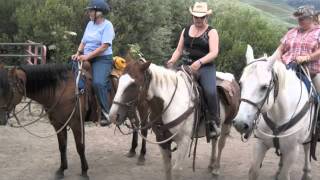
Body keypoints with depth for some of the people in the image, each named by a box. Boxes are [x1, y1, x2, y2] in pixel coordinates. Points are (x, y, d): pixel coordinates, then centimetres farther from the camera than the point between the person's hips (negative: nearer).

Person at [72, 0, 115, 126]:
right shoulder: (90, 24, 13)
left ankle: (106, 114, -22)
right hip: (87, 59, 8)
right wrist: (78, 53, -2)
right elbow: (83, 42, 17)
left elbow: (104, 46, -18)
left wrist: (87, 56, -23)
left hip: (102, 59, -8)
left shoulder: (107, 25, -10)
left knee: (98, 83, -29)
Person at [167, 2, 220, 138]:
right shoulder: (186, 30, 15)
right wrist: (172, 61, -3)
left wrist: (199, 62, -27)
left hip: (206, 67, -4)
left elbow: (214, 53, -11)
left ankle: (213, 122, -12)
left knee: (210, 92, -29)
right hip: (187, 67, 4)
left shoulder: (211, 32, 1)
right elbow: (179, 50, 17)